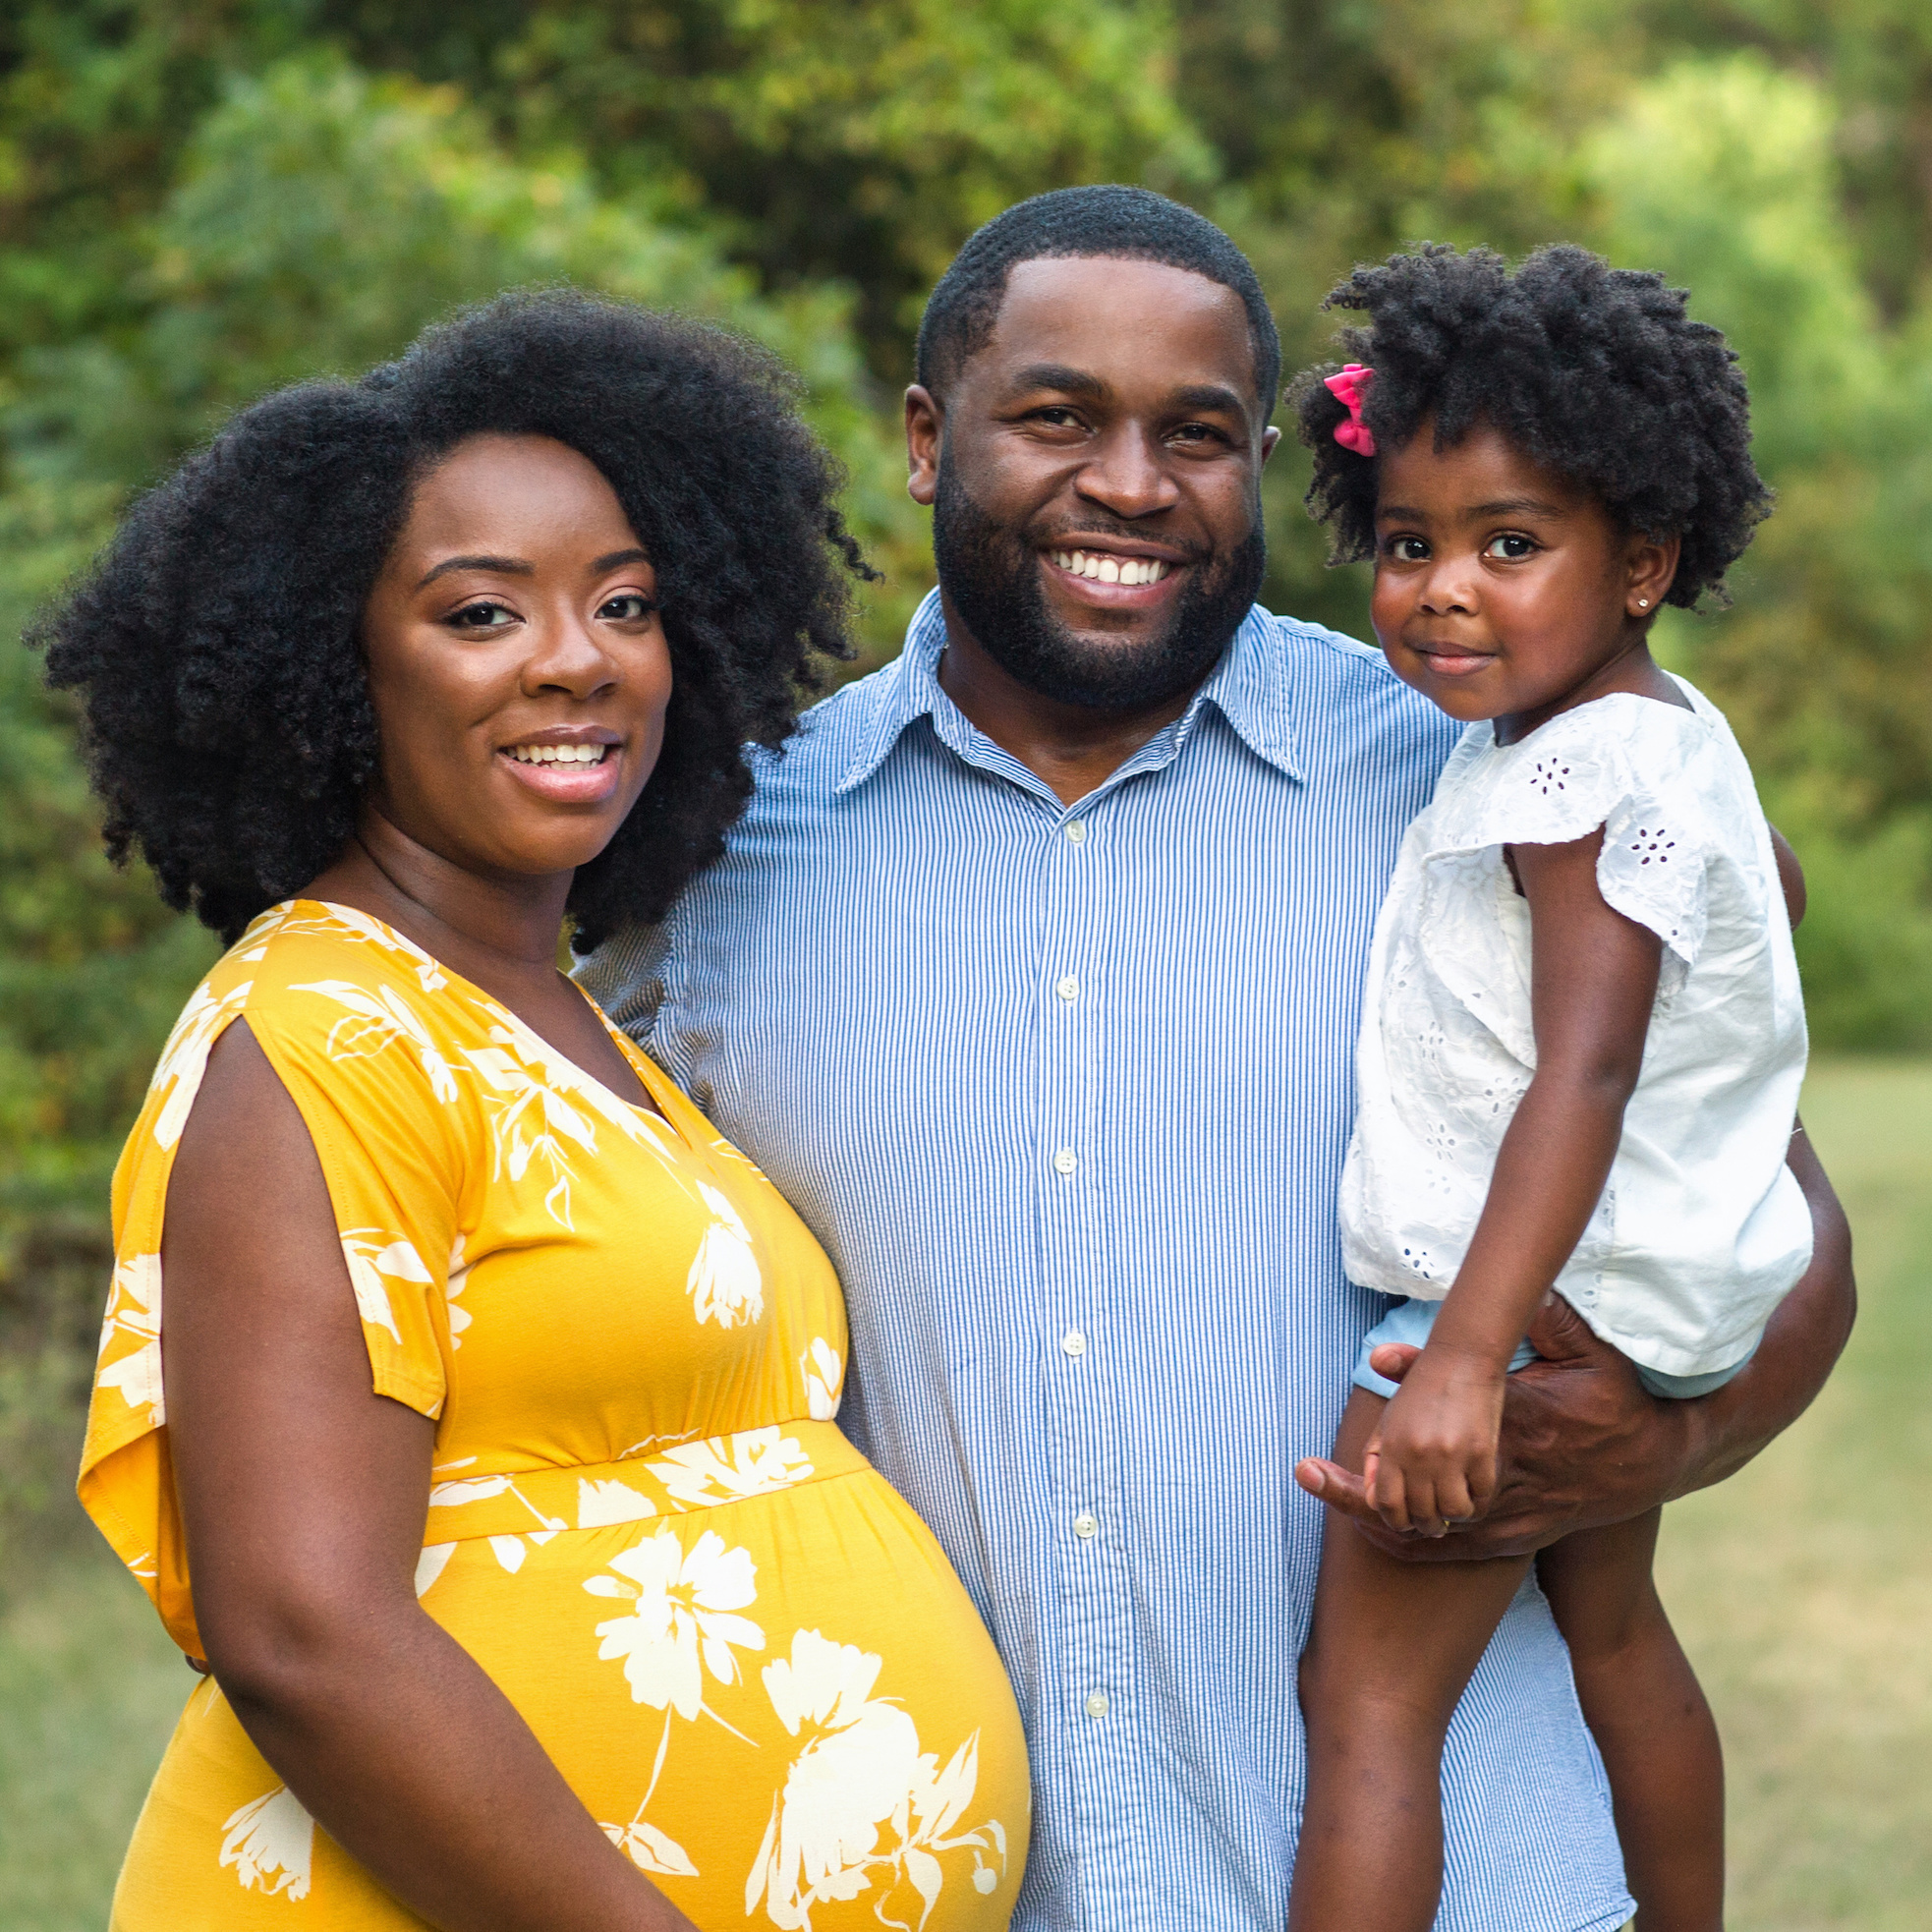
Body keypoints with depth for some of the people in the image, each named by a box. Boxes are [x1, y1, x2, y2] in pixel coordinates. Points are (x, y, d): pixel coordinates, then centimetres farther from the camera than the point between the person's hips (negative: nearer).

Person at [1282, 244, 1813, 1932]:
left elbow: (1584, 1075, -32)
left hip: (1545, 1290, -11)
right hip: (1637, 1289, 11)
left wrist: (1467, 1358, -38)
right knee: (1611, 1627, 27)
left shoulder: (1593, 775, -24)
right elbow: (1771, 886, 26)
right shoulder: (1666, 730, 6)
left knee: (1365, 1699, -9)